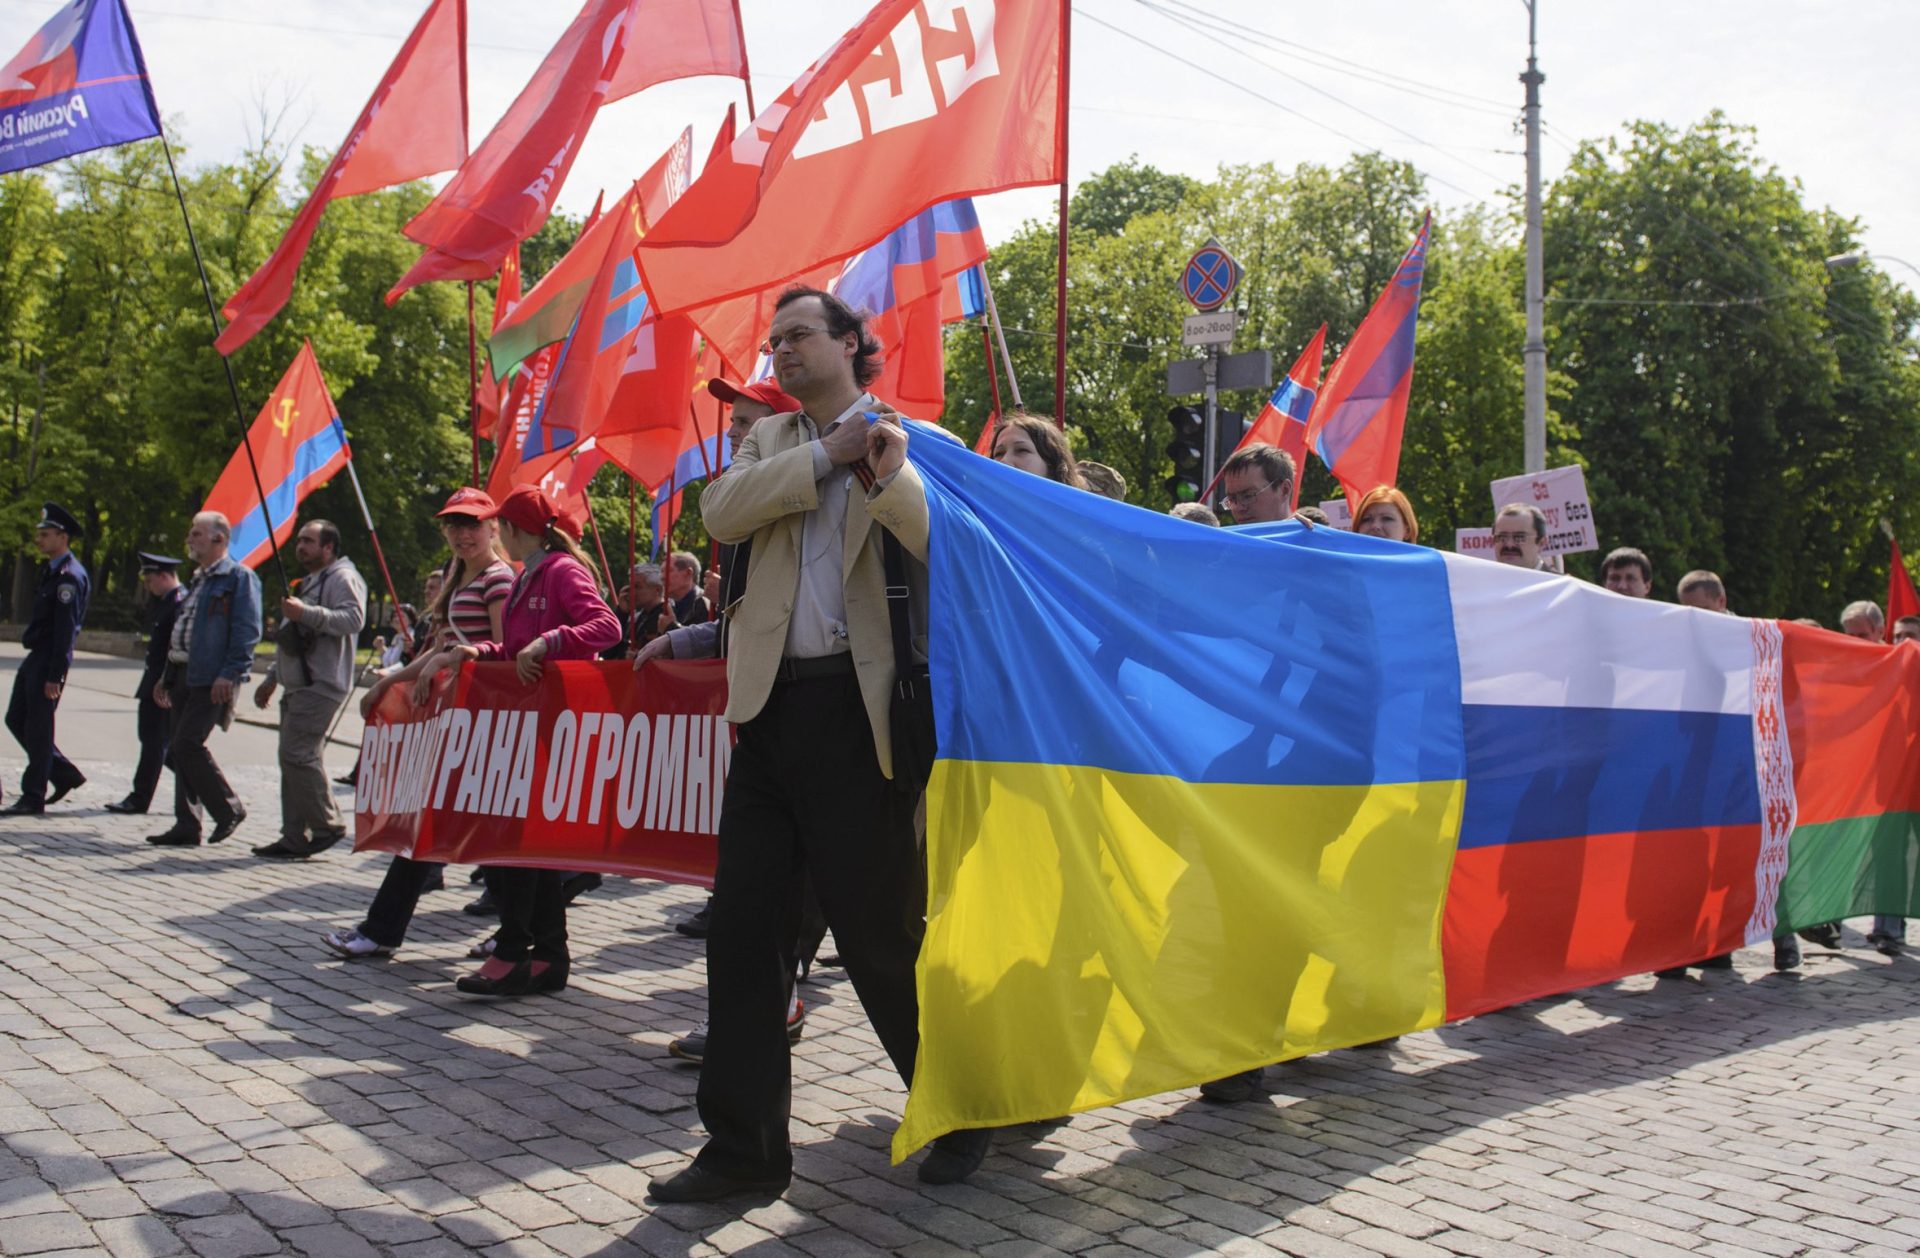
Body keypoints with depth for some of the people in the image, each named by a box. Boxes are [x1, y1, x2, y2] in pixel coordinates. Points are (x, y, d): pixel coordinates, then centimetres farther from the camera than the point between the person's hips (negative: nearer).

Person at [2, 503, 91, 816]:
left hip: (49, 660, -10)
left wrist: (54, 676, -21)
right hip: (35, 657, 10)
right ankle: (65, 774, 22)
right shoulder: (52, 570, 15)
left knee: (38, 727, -3)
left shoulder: (70, 576, -16)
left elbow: (66, 629, -20)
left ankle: (33, 797, 6)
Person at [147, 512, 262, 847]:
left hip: (211, 678, -9)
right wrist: (167, 677, 21)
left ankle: (228, 809, 0)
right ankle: (186, 826, 12)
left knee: (187, 744, -15)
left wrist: (230, 674, -22)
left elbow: (247, 630, -14)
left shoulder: (239, 577, -6)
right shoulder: (198, 579, 22)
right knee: (179, 749, 7)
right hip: (183, 674, 9)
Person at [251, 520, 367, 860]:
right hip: (298, 686, 10)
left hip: (321, 687, -10)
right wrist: (271, 678, 31)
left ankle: (327, 825, -6)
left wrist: (306, 613, -27)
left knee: (298, 754, -16)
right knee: (293, 759, 7)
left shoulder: (343, 578, -5)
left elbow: (354, 618, -23)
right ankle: (294, 838, 9)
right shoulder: (308, 582, 28)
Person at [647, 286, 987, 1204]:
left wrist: (887, 475, -26)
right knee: (743, 927, 5)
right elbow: (722, 512, -3)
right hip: (771, 705, 5)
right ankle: (744, 1146, 17)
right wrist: (828, 454, -7)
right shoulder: (771, 440, 17)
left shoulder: (910, 439, 4)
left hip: (856, 709, -5)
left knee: (880, 928, 2)